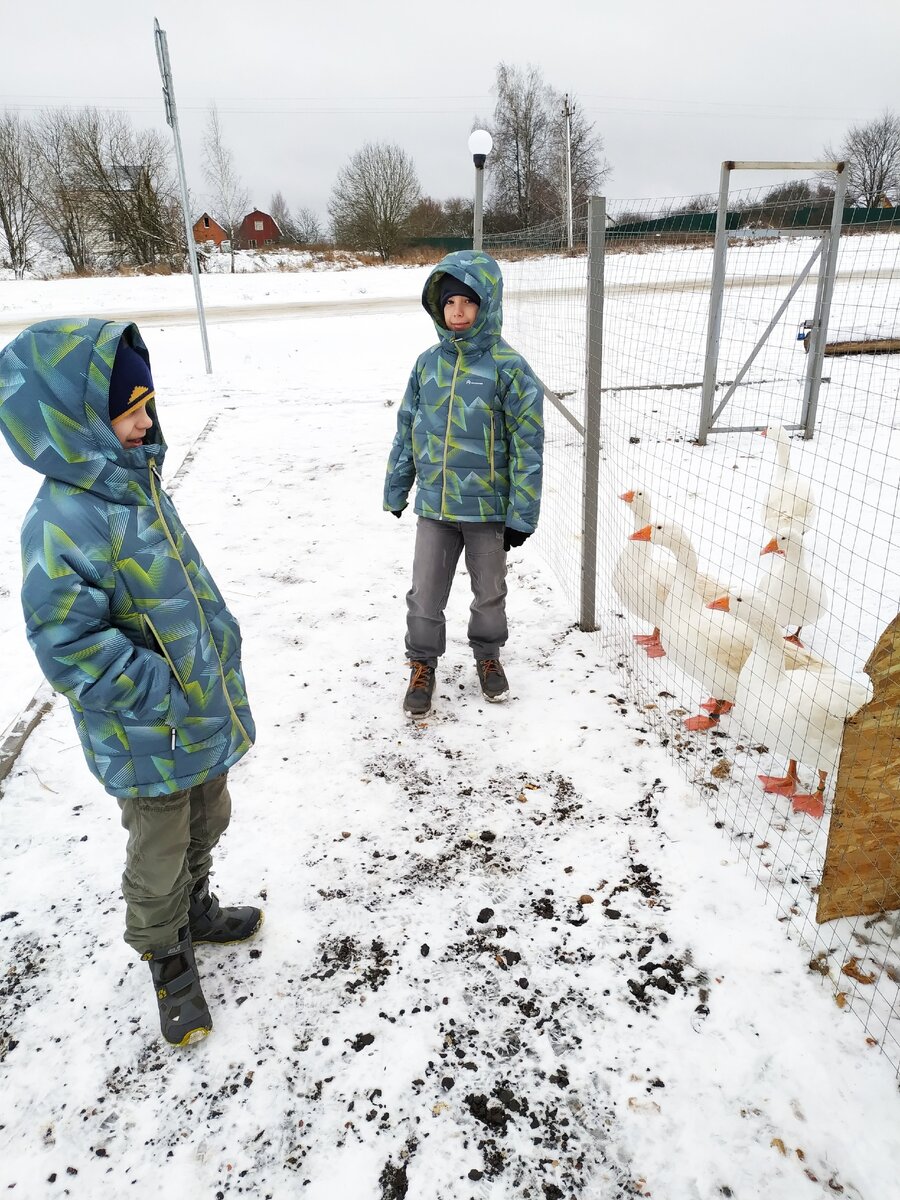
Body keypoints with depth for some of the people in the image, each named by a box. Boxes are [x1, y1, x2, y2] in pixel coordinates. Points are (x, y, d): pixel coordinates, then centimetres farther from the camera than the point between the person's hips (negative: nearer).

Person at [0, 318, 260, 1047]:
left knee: (206, 826, 28)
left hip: (205, 716, 8)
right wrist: (161, 694, -23)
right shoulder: (64, 523, -26)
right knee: (159, 858, 15)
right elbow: (68, 645, -28)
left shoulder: (137, 485, 2)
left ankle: (197, 910, 54)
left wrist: (220, 656, 12)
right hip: (149, 743, -8)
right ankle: (169, 960, 40)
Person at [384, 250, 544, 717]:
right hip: (433, 506, 3)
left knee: (489, 592, 17)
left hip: (488, 508, -2)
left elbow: (527, 447, -11)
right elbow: (407, 429, 8)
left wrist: (521, 515, -12)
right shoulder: (428, 363, 0)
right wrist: (396, 490, 11)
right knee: (425, 594, 9)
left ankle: (488, 656, 41)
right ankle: (422, 665, 30)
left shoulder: (509, 368, -12)